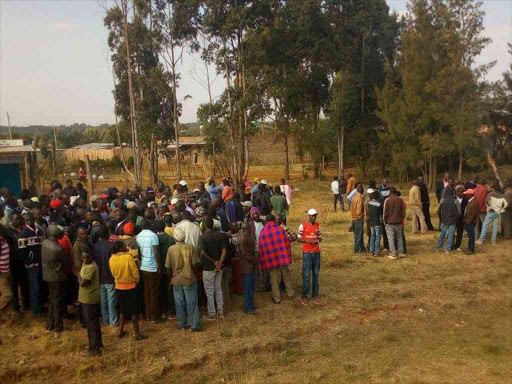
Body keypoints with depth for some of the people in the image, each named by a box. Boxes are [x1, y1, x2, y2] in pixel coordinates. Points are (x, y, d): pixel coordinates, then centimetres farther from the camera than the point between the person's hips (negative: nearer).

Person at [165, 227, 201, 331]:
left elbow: (168, 267, -1)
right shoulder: (191, 247, -10)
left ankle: (182, 325, 20)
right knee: (191, 303, 7)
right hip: (189, 279, -1)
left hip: (176, 280, 1)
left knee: (179, 303, 12)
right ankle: (193, 325, 10)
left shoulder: (171, 249, -7)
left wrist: (171, 278, 13)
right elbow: (195, 264, -10)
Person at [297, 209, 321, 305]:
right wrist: (307, 240, -17)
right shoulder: (303, 225, -4)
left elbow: (319, 237, 14)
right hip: (307, 253, -4)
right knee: (306, 275, -3)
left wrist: (318, 240, -9)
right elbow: (298, 239, -1)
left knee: (316, 274, 8)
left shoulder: (317, 225, 8)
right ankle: (304, 296, 8)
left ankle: (315, 295, 18)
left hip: (316, 253, 4)